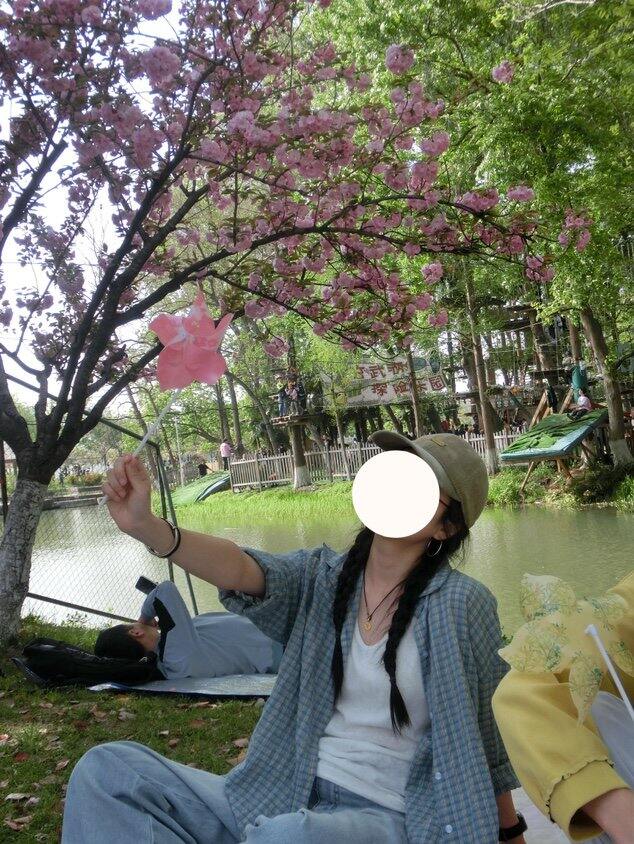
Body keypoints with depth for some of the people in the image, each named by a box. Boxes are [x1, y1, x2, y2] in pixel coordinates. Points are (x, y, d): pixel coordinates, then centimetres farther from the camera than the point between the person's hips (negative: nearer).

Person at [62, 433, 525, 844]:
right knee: (106, 769, -8)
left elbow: (491, 732, 0)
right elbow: (242, 570, -17)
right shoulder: (323, 575, 2)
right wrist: (148, 527, -33)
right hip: (283, 799, 5)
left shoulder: (461, 604, -9)